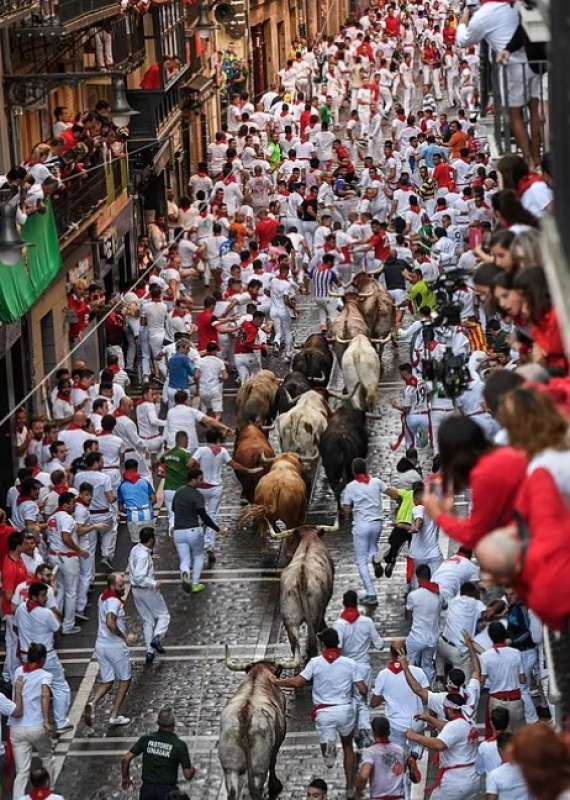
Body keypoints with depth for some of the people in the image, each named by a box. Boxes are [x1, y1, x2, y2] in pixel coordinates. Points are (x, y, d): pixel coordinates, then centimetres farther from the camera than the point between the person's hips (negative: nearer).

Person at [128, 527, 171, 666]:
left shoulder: (135, 550, 4)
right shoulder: (143, 555, -24)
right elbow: (139, 577, -29)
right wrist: (154, 584, -22)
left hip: (136, 591, 8)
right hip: (147, 591, -8)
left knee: (147, 621, 16)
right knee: (163, 615, 9)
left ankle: (150, 651, 16)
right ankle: (156, 638, -13)